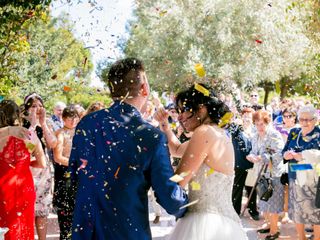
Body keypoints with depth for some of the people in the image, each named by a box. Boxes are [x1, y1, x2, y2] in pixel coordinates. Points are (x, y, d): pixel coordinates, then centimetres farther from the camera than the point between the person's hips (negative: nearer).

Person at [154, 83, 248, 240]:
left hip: (206, 223, -9)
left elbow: (178, 183, -13)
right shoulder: (219, 134, 15)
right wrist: (165, 125, 17)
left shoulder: (205, 132, -13)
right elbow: (177, 150, 31)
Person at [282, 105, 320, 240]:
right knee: (297, 210, 15)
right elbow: (284, 152, 7)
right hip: (295, 178, 5)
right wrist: (286, 155, -15)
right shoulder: (294, 132, 7)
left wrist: (300, 156, -25)